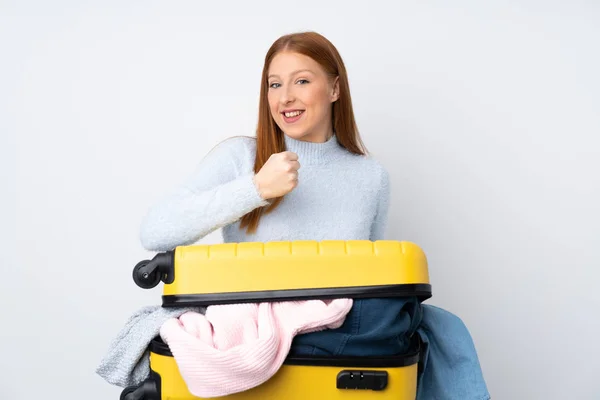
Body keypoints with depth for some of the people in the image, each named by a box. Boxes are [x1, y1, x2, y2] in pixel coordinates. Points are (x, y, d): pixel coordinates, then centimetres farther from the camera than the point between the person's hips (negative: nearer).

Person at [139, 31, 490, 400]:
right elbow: (154, 232, -13)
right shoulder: (239, 156, -1)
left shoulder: (372, 177, 7)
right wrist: (257, 188, -20)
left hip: (340, 330, 5)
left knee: (443, 328, -16)